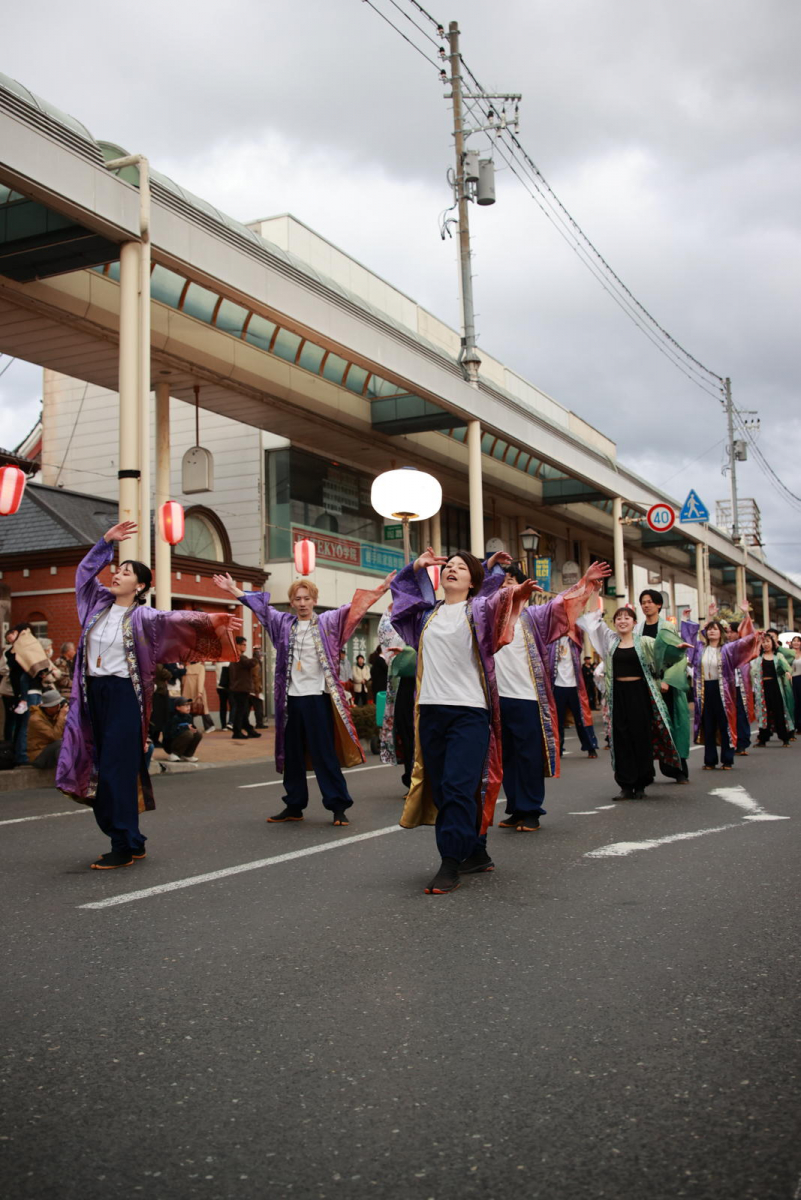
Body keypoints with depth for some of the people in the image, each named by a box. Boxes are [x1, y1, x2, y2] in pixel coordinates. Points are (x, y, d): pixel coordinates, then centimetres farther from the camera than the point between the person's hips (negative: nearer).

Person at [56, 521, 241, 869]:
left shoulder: (143, 616, -6)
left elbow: (180, 619, -19)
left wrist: (215, 621, -31)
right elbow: (86, 570, 21)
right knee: (101, 768, 8)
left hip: (123, 695, -6)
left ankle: (124, 847, -1)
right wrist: (107, 541, 13)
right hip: (93, 693, 7)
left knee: (116, 771, -9)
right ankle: (133, 841, 18)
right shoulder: (99, 603, 11)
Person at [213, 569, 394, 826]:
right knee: (291, 754, 10)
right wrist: (233, 590, 16)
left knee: (324, 754, -4)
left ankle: (338, 806, 3)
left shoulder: (327, 622, 2)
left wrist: (381, 588, -14)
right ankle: (294, 806, 20)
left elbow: (354, 607, -5)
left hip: (317, 697, -4)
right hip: (291, 698, 4)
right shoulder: (283, 622, 11)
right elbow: (260, 606, 17)